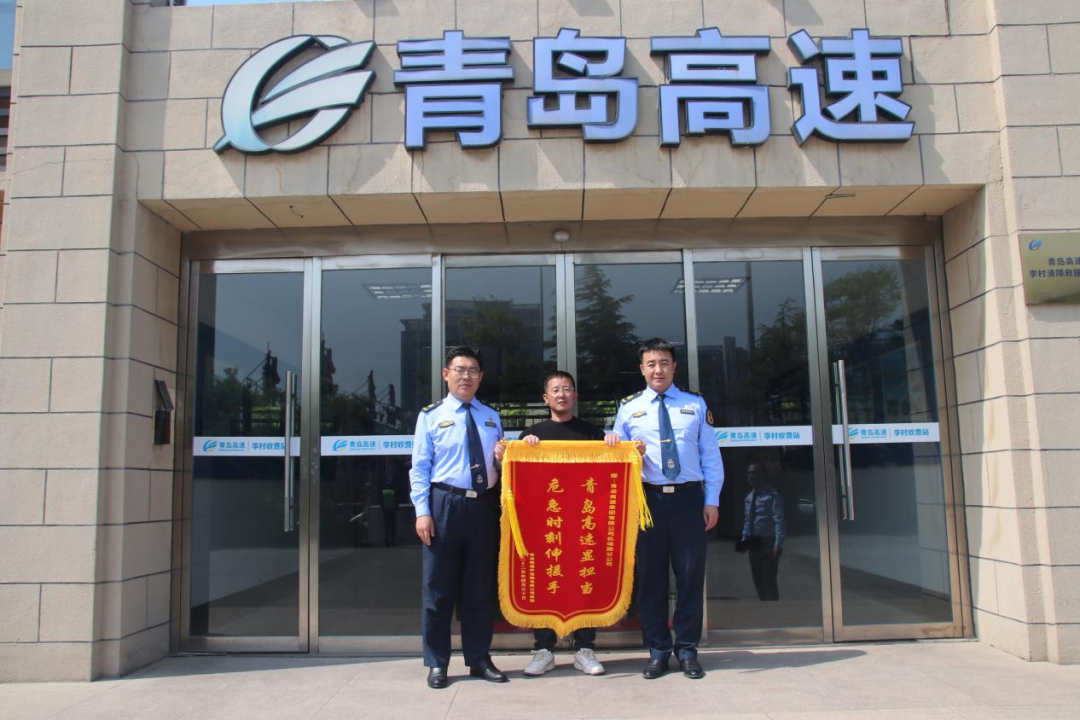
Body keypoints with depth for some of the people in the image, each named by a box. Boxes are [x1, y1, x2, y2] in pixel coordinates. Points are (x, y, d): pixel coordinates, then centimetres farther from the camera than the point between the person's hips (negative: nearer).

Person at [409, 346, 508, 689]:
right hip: (444, 503, -4)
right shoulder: (431, 415, 1)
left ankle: (479, 658, 23)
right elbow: (419, 467, -3)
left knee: (481, 585, 11)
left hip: (484, 505, 4)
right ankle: (437, 663, 16)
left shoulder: (491, 417, 14)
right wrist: (423, 511, -11)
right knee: (439, 586, 4)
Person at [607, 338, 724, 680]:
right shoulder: (629, 408, 9)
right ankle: (658, 651, 18)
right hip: (648, 498, 0)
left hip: (688, 498, 0)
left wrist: (712, 501, 1)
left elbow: (710, 455, 7)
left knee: (691, 574, 5)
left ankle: (687, 650, 19)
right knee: (651, 576, 5)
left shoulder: (695, 404, 9)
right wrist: (613, 445, -13)